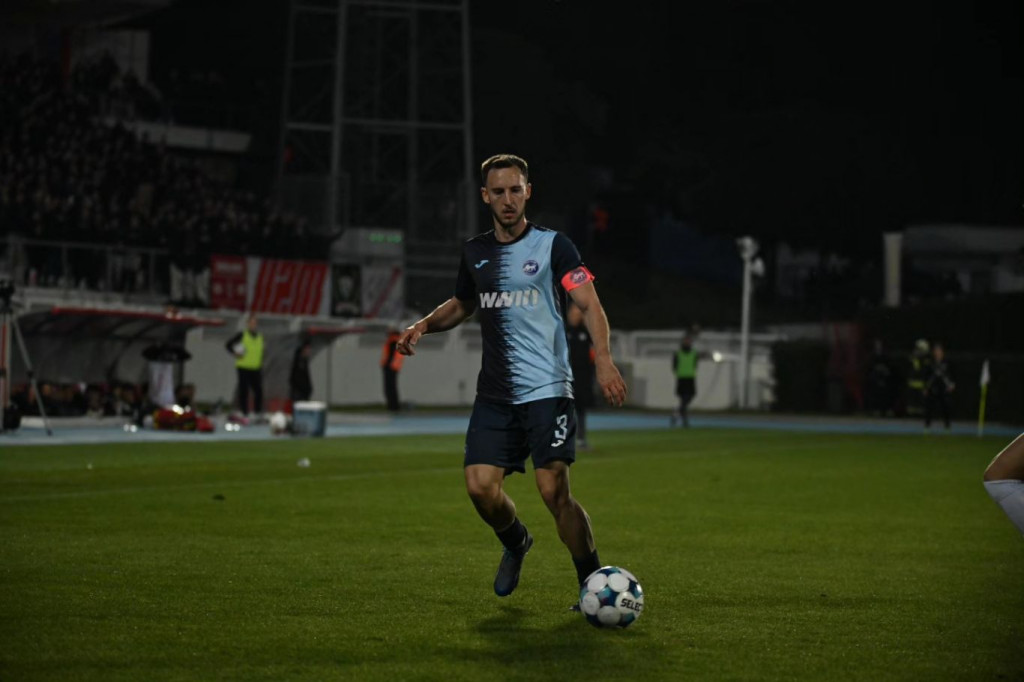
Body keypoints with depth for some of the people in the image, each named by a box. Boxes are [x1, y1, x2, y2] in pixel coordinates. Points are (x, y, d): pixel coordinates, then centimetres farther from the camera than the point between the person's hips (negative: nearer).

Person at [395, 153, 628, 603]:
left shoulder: (552, 245, -3)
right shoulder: (475, 252, 13)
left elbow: (590, 304, -11)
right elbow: (462, 304, 30)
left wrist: (603, 359, -27)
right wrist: (423, 326, 11)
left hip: (547, 392, -5)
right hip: (494, 394, 5)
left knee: (554, 492, -13)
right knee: (480, 486, -6)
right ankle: (516, 544, 27)